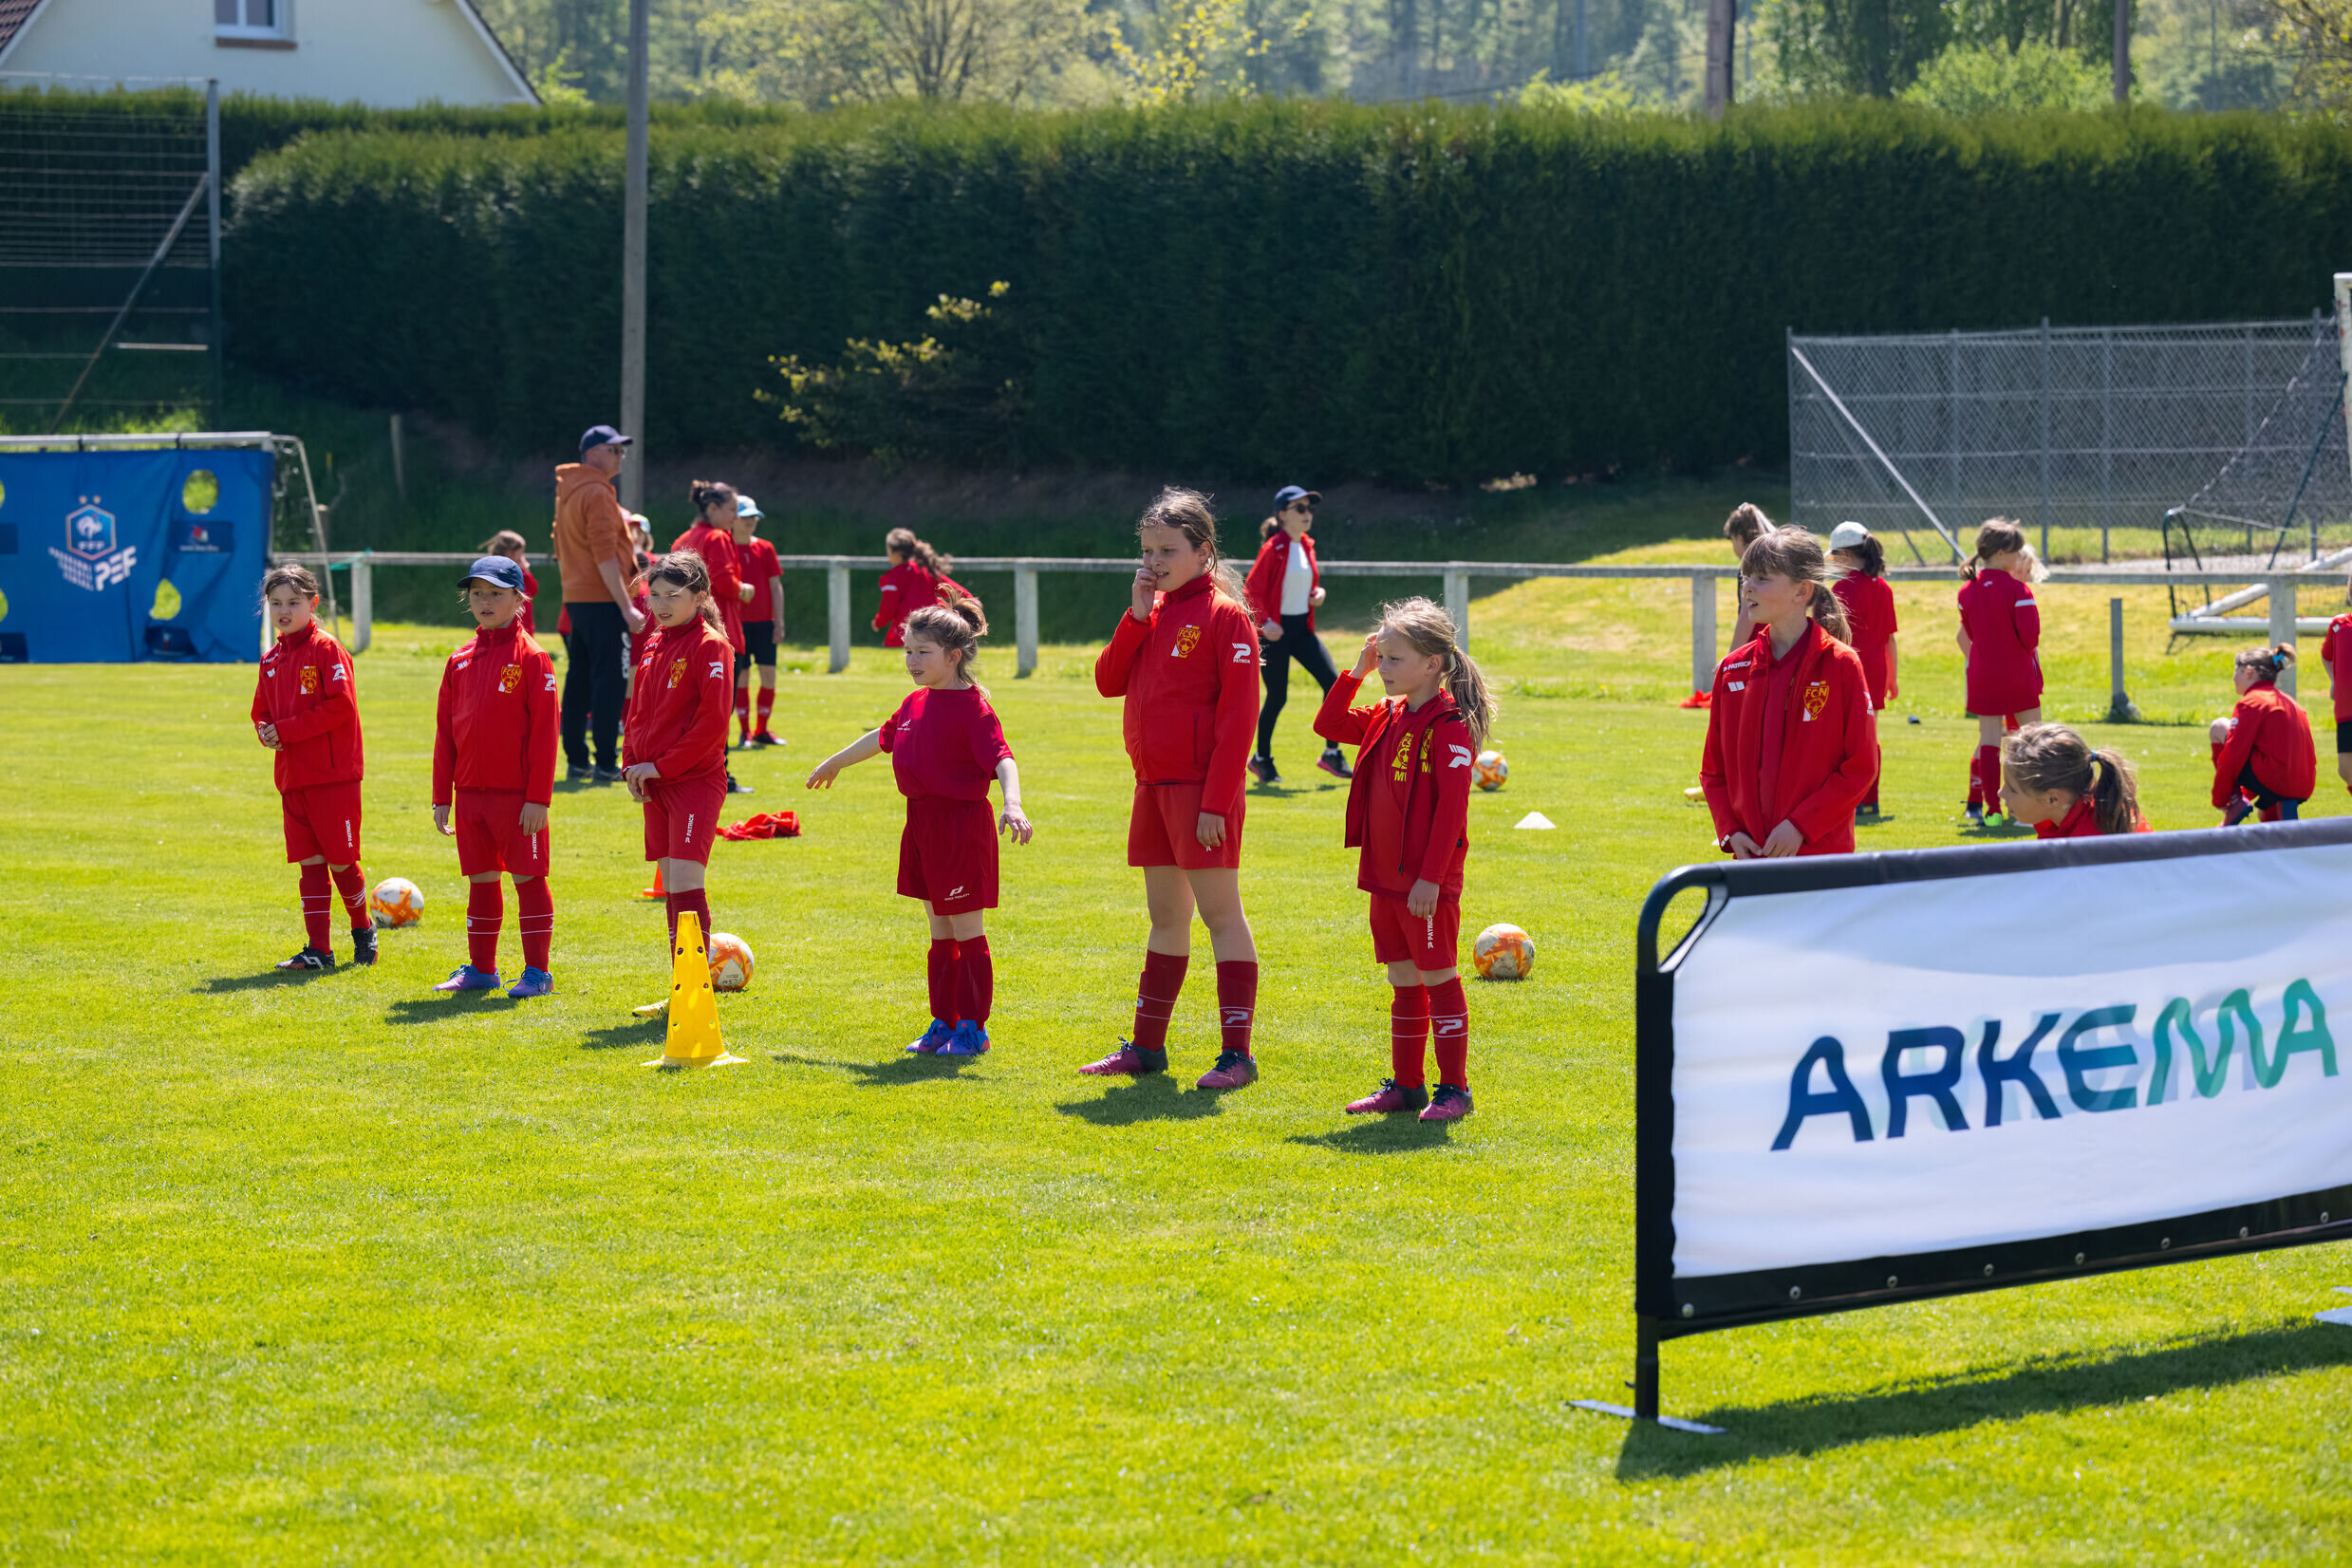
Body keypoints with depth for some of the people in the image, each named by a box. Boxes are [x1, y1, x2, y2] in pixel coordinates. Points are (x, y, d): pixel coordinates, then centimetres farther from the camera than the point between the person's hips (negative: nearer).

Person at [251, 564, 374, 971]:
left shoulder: (326, 649, -9)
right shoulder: (272, 659, 13)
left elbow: (340, 706, -17)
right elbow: (262, 711, 20)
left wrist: (287, 730, -17)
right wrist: (267, 733, -4)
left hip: (334, 774, -6)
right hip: (292, 776, 6)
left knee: (341, 860, 0)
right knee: (310, 863, 5)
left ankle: (363, 928, 23)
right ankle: (318, 949, 7)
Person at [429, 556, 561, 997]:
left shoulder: (531, 657, -7)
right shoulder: (460, 661, 9)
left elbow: (543, 731, -10)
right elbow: (445, 732, 12)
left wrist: (538, 797, -15)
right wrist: (442, 796, 9)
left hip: (517, 795, -6)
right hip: (471, 792, 6)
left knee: (527, 878, 0)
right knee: (480, 881, 12)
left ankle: (537, 971, 6)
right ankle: (480, 968, 20)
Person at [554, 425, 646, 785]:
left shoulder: (566, 493, 17)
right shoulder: (597, 494, -13)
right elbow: (605, 555, -19)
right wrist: (626, 606, -19)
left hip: (575, 600, 9)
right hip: (602, 600, -9)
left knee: (578, 680, 11)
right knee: (609, 679, -8)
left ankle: (575, 761, 14)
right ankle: (605, 765, -10)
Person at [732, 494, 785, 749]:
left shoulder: (765, 549, 7)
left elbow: (776, 587, 7)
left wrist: (779, 621, 2)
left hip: (764, 621, 3)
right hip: (737, 621, -3)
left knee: (769, 675, 0)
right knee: (741, 677, -1)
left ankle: (762, 730, 12)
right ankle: (744, 732, 8)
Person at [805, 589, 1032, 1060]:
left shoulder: (972, 707, -14)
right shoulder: (916, 703, 12)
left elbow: (1002, 758, -26)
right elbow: (882, 738, 30)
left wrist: (1012, 804, -44)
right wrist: (834, 763, 44)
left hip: (961, 824, -8)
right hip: (921, 823, 8)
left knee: (966, 931, -1)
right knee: (939, 931, 14)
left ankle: (973, 1029, 5)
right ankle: (944, 1023, 20)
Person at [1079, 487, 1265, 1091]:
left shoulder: (1224, 615, -10)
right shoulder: (1152, 612, 13)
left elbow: (1238, 714, -15)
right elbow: (1108, 680, 6)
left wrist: (1216, 800, -20)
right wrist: (1137, 615, -5)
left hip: (1199, 787, -8)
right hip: (1153, 785, 8)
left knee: (1220, 910, -7)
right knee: (1165, 914, 15)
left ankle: (1237, 1053, -7)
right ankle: (1147, 1046, 21)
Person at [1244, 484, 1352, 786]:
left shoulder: (1307, 546, 9)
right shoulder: (1273, 548, -12)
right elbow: (1252, 589, -12)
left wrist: (1317, 593, 1)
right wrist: (1265, 622, -22)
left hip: (1303, 628, 6)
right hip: (1276, 632, -6)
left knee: (1332, 682, -8)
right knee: (1277, 697, 0)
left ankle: (1332, 753, 1)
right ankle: (1262, 759, 19)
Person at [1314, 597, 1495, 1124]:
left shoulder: (1449, 725, -15)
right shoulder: (1387, 718, 10)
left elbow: (1451, 809, -19)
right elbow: (1328, 725, 19)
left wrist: (1430, 877, -22)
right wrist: (1356, 672, 7)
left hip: (1427, 883, -8)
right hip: (1385, 874, 8)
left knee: (1439, 977, -2)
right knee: (1402, 977, 14)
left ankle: (1453, 1087, 4)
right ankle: (1406, 1083, 21)